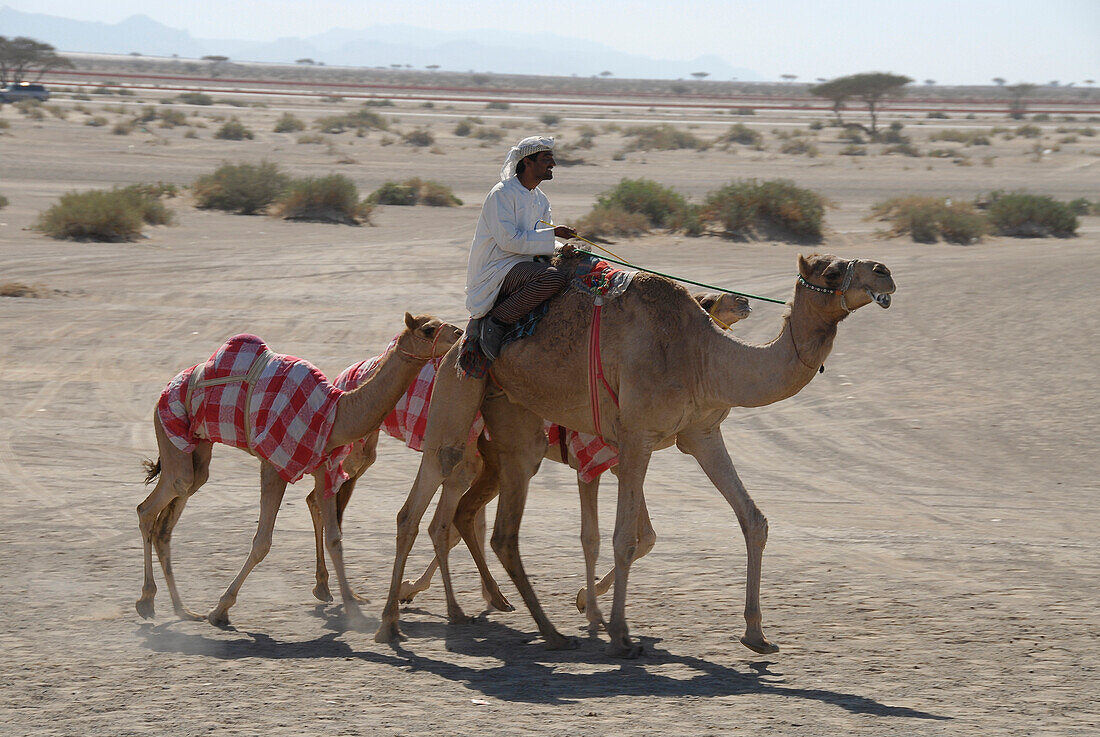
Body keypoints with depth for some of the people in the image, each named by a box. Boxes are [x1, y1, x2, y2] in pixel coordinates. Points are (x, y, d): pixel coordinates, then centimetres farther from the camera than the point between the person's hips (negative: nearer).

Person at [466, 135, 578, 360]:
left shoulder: (540, 199, 17)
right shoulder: (502, 194, -11)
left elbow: (541, 240, 17)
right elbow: (508, 240, -20)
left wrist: (561, 248, -6)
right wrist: (552, 234, -19)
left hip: (521, 267, 10)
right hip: (497, 270, -10)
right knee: (555, 277, -29)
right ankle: (497, 319, -22)